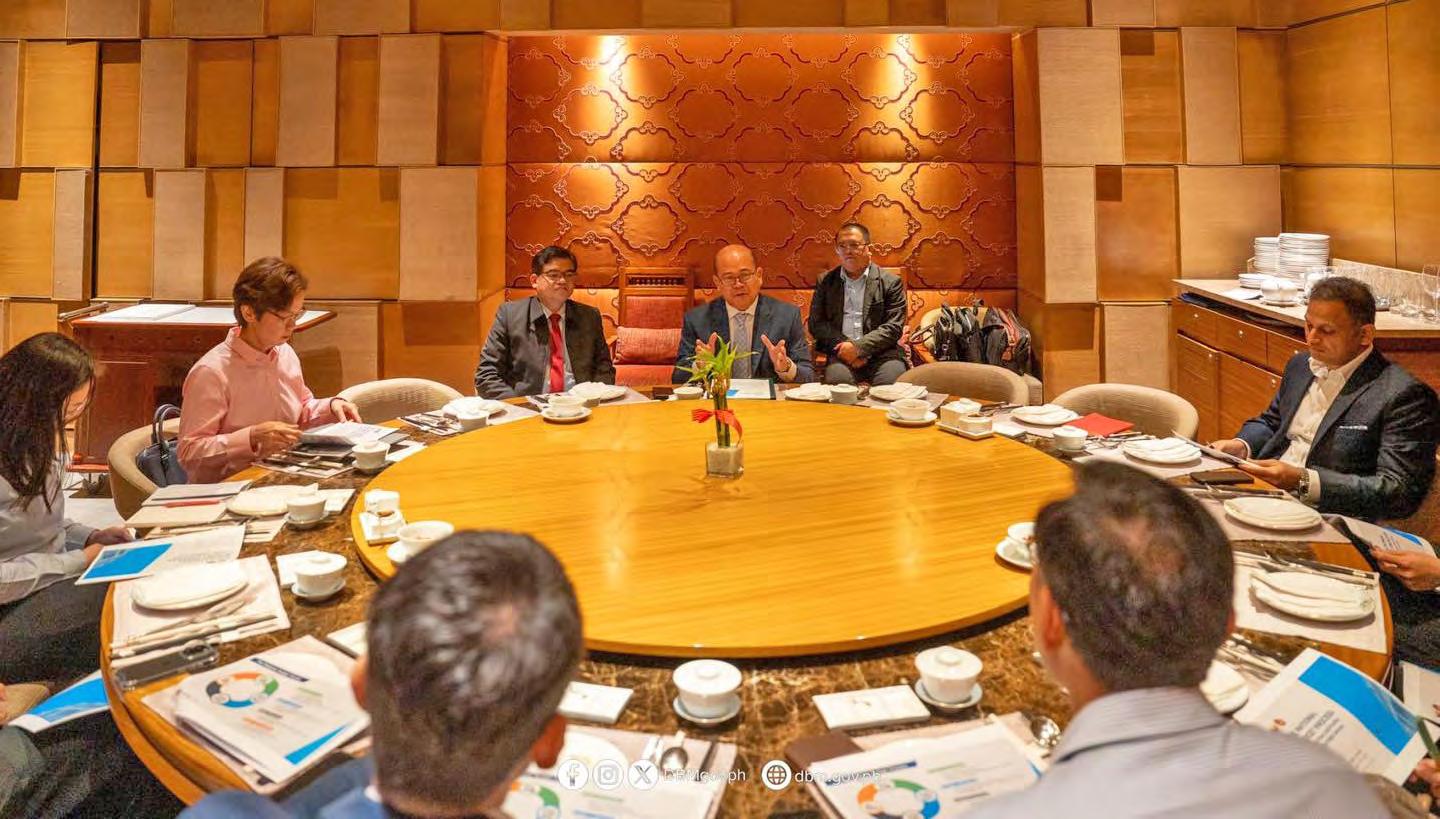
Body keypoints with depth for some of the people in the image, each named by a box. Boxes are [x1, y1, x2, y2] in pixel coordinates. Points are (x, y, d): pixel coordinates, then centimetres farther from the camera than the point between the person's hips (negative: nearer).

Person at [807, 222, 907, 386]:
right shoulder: (825, 282, 15)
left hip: (881, 353, 0)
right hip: (842, 353, 1)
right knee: (837, 377, -33)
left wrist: (858, 347, -14)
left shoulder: (890, 282, 7)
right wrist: (844, 346, -7)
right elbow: (816, 324, 9)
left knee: (891, 379, -32)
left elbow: (893, 327, -1)